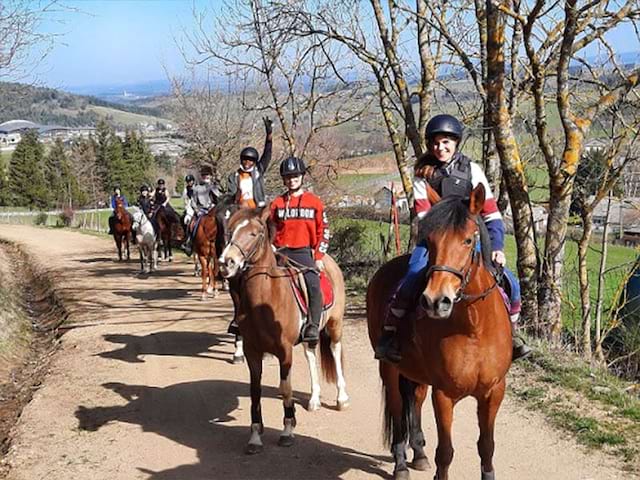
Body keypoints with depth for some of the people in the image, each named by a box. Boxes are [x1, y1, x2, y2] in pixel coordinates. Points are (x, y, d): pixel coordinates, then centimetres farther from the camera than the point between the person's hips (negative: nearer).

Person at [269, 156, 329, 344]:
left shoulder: (315, 203, 7)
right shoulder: (277, 203, 11)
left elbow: (323, 232, 6)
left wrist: (318, 257, -3)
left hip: (304, 252, -2)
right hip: (280, 252, 2)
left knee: (313, 285, -26)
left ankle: (313, 326, -21)